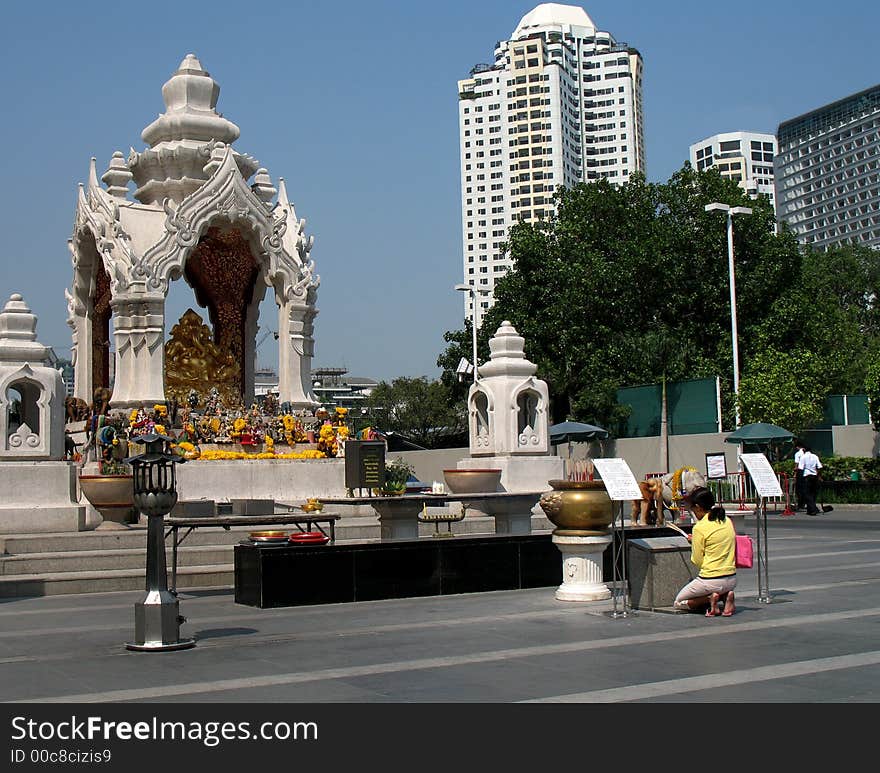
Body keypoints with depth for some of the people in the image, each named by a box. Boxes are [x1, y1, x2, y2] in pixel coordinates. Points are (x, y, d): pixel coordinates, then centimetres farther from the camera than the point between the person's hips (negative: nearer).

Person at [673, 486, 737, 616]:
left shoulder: (700, 527, -15)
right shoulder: (727, 521, 6)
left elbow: (697, 561, -10)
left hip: (711, 580, -6)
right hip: (732, 579, 6)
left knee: (678, 603, 15)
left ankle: (709, 599, -7)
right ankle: (725, 597, 5)